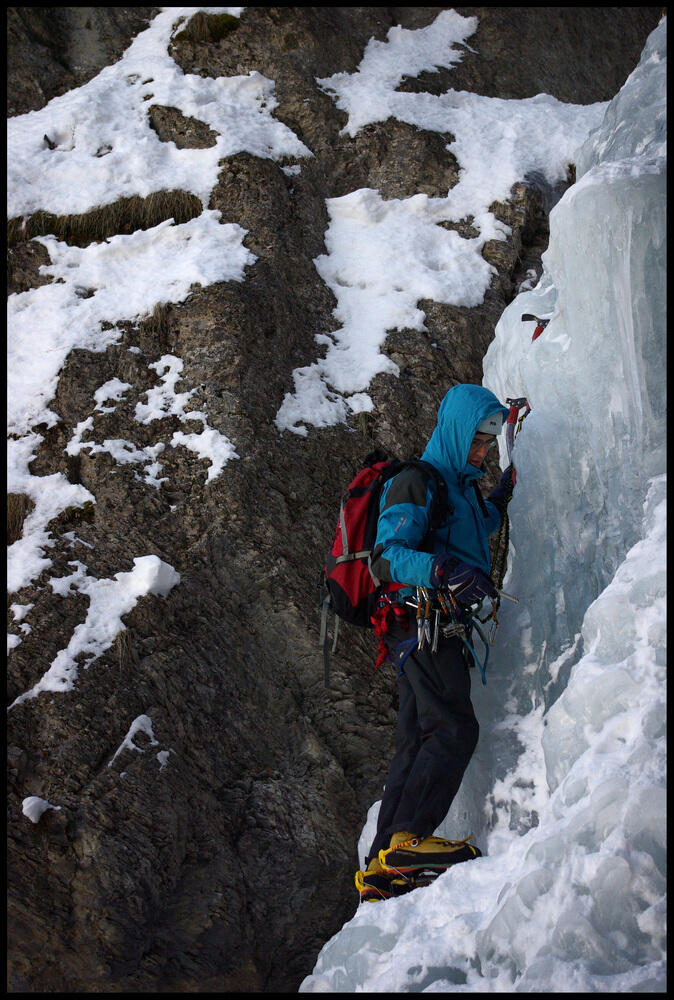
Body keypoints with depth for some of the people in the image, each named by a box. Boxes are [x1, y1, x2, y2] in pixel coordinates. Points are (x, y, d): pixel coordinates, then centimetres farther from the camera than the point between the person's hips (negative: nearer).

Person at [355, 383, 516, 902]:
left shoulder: (464, 485, 24)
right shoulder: (416, 483, -6)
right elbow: (386, 556, -17)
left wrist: (499, 501, 28)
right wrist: (442, 571, -33)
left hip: (441, 630, 10)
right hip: (422, 621, -10)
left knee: (418, 743, 5)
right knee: (454, 728, -21)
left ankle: (382, 868, 5)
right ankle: (406, 839, -25)